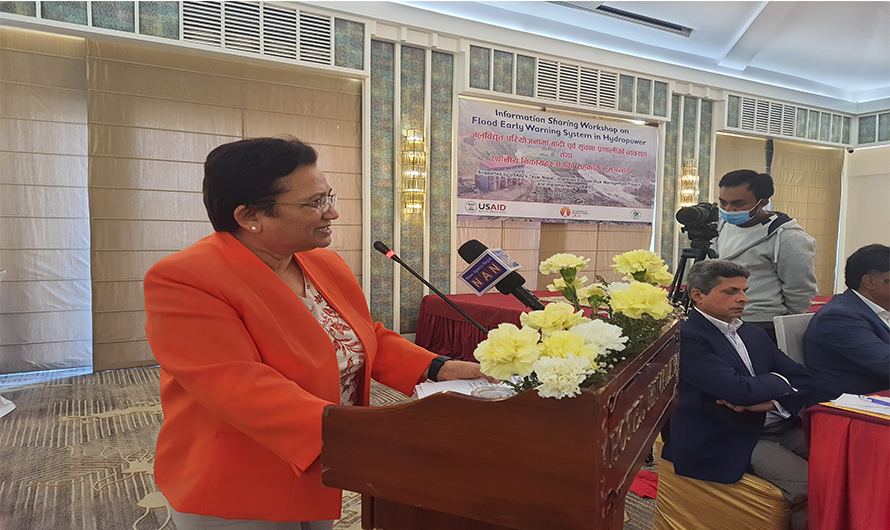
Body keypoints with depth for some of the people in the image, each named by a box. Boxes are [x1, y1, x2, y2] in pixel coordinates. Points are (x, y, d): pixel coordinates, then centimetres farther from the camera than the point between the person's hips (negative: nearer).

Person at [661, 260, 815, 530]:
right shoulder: (686, 336, -13)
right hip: (728, 440, -8)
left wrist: (771, 401, -10)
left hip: (778, 425, 8)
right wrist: (778, 381, 0)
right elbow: (738, 390, -21)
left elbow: (803, 380, 11)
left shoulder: (754, 333, 16)